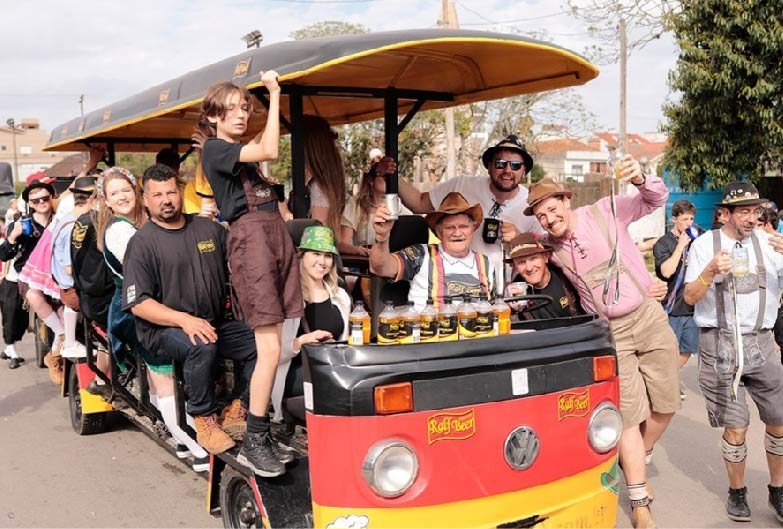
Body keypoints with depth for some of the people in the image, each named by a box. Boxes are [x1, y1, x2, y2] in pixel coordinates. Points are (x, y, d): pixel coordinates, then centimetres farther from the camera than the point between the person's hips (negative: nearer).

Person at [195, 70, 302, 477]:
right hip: (250, 236, -8)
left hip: (276, 233, 8)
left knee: (278, 344, 2)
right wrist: (275, 94, -9)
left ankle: (269, 430, 9)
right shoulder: (215, 149, -2)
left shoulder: (241, 149, 23)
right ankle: (253, 443, -6)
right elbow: (270, 151, -14)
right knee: (269, 349, -13)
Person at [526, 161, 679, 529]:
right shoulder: (551, 248, -2)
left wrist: (640, 179, -30)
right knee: (629, 414, -2)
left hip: (650, 317, 1)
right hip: (611, 333, 0)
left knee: (665, 405, 8)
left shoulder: (604, 212, -7)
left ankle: (635, 462, 35)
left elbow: (656, 199, -10)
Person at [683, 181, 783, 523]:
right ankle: (737, 492, 22)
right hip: (720, 344, -3)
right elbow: (690, 297, -4)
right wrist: (711, 271, -21)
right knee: (735, 428, 1)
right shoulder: (705, 244, -1)